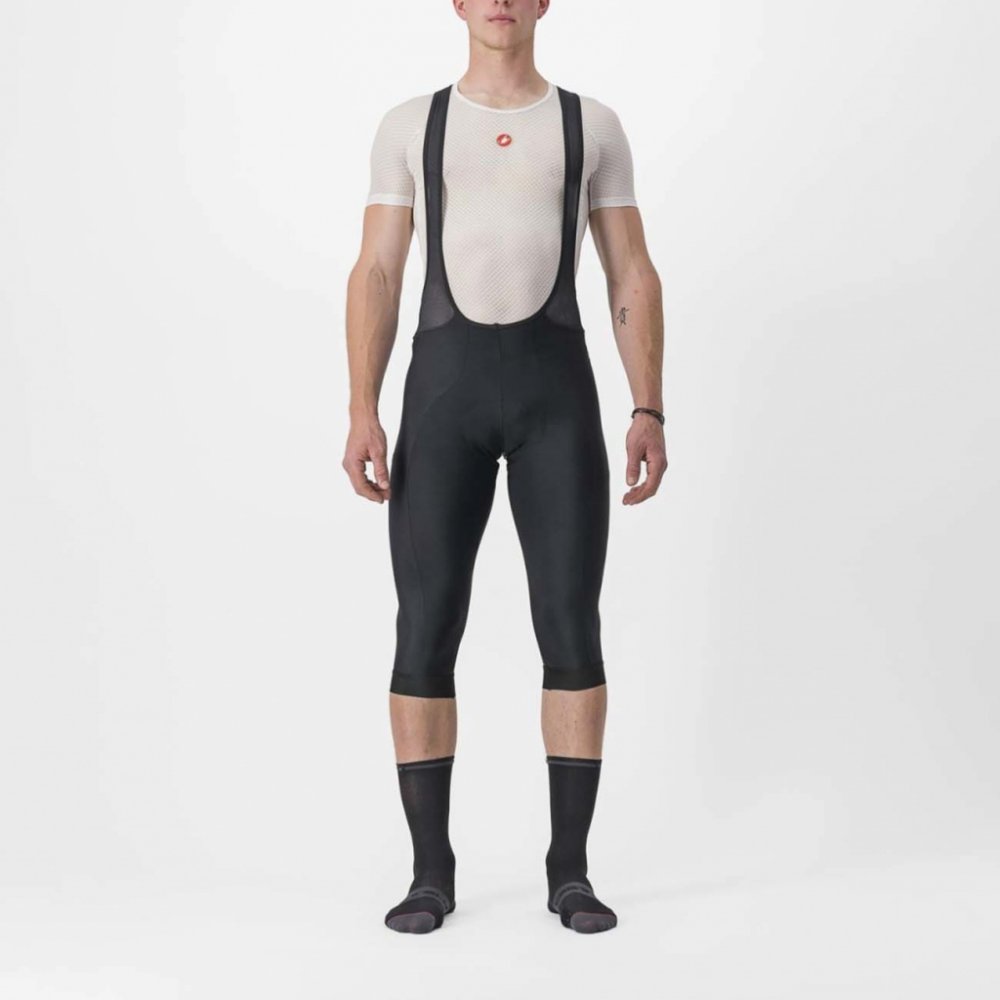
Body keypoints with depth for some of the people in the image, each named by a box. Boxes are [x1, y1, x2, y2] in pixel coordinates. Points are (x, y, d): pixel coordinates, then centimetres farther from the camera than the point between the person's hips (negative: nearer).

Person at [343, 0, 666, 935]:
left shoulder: (593, 124, 13)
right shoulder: (408, 125, 13)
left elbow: (634, 279, 9)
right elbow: (375, 277, 7)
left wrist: (649, 413, -3)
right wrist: (362, 415, -6)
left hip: (557, 388, 0)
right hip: (444, 388, 0)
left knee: (572, 628, -6)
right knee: (426, 633, -5)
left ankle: (570, 869, 7)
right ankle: (431, 871, 8)